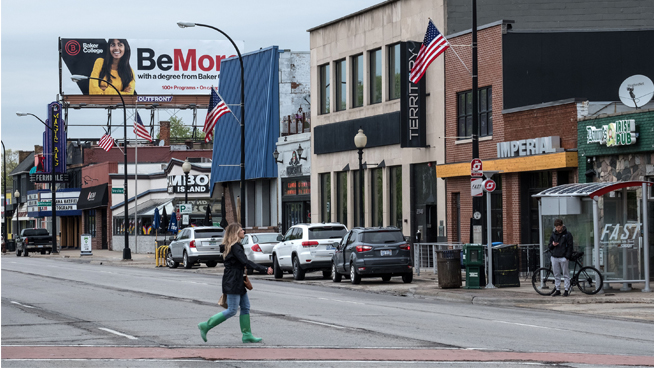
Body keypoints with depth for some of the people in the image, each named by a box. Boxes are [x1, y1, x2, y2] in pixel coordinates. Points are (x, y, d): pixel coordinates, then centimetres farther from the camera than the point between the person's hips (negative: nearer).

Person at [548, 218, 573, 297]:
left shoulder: (567, 234, 0)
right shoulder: (553, 234, 13)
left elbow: (570, 246, -2)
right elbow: (549, 246, 18)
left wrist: (567, 257, -11)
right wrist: (552, 245, -6)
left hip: (563, 257, -4)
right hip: (554, 257, 4)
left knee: (566, 274, -2)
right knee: (556, 275, 6)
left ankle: (566, 290, 1)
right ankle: (558, 290, 11)